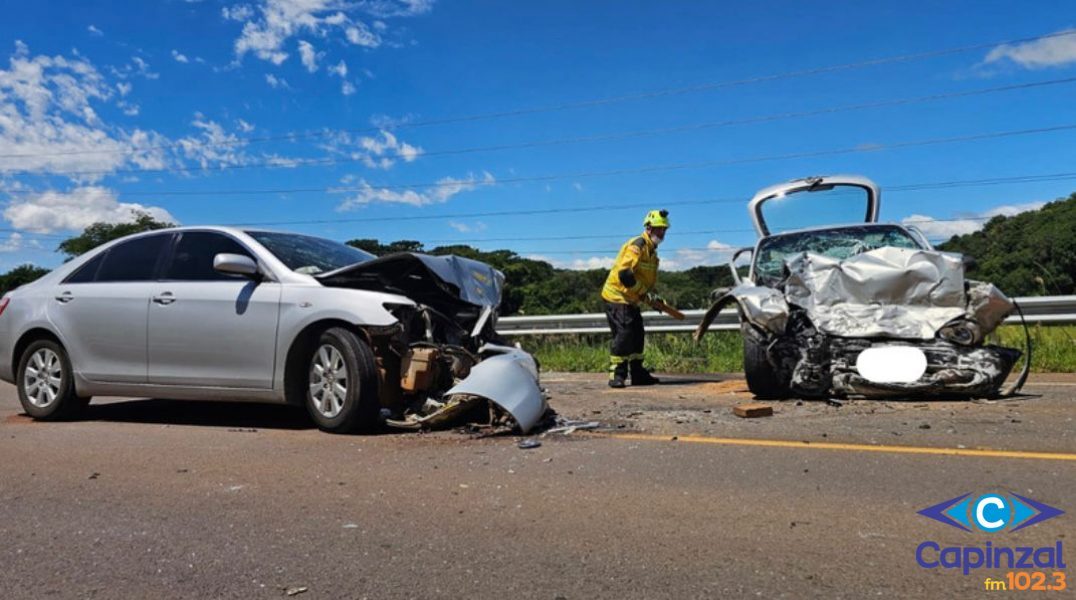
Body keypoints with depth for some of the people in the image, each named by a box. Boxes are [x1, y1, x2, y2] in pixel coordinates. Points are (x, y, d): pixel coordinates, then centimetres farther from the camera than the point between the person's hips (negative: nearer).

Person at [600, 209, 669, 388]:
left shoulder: (652, 251, 15)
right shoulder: (637, 246, -17)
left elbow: (647, 279, 23)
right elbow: (624, 273, -27)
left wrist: (652, 297, 7)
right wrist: (644, 293, -21)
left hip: (630, 300, 10)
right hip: (617, 296, -10)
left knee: (637, 335, 12)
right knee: (624, 334, -15)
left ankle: (638, 374, 21)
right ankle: (617, 375, -8)